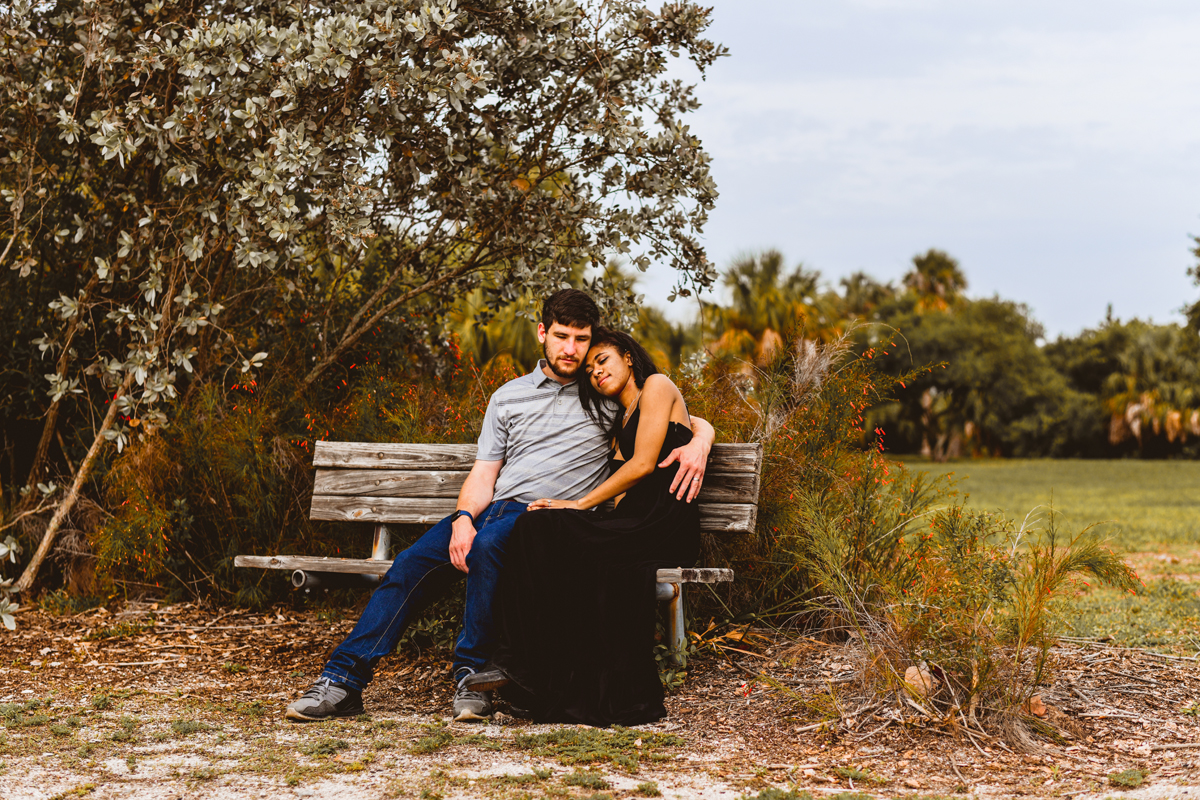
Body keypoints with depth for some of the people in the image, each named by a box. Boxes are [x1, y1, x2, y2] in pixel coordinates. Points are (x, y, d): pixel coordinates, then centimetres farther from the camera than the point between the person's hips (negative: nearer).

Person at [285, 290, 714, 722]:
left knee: (488, 545, -36)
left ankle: (473, 676, -27)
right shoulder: (508, 397, 18)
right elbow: (483, 476, 12)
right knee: (411, 564, -20)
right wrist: (464, 519, -10)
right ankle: (343, 681, -19)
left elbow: (693, 423, 13)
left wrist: (696, 445, -12)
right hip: (492, 508, 4)